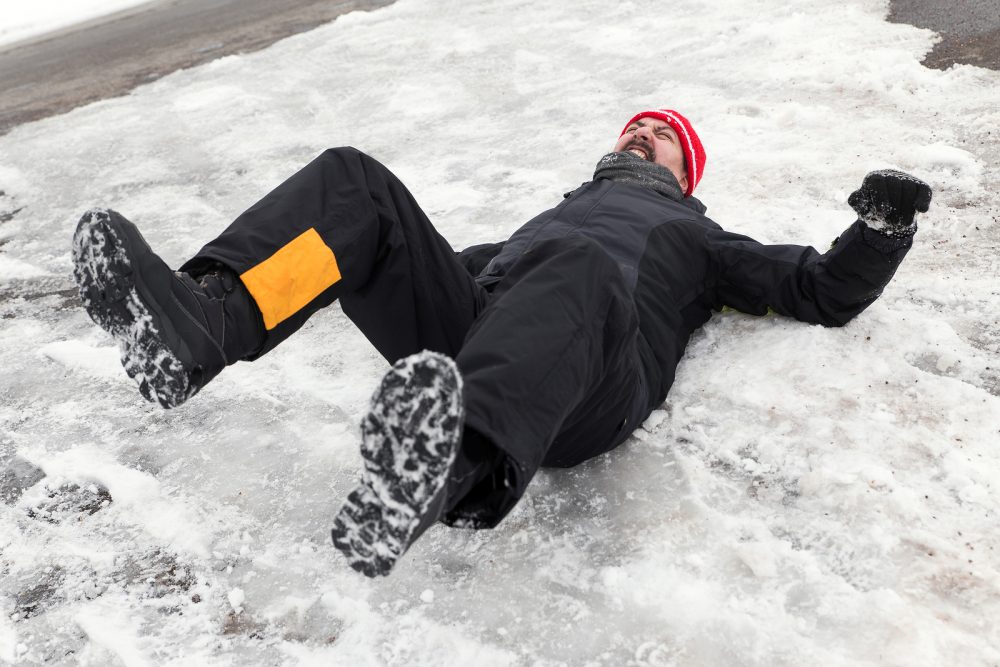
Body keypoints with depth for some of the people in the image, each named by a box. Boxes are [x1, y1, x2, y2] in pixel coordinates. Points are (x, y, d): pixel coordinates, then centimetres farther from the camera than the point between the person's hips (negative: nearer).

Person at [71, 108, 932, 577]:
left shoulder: (697, 239, 35)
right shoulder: (550, 216, 44)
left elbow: (831, 291, 31)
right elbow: (457, 268, 39)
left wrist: (882, 226, 16)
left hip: (584, 390, -4)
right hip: (471, 333, 4)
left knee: (579, 268, -38)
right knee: (353, 182, -9)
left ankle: (448, 472, -65)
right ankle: (199, 325, -32)